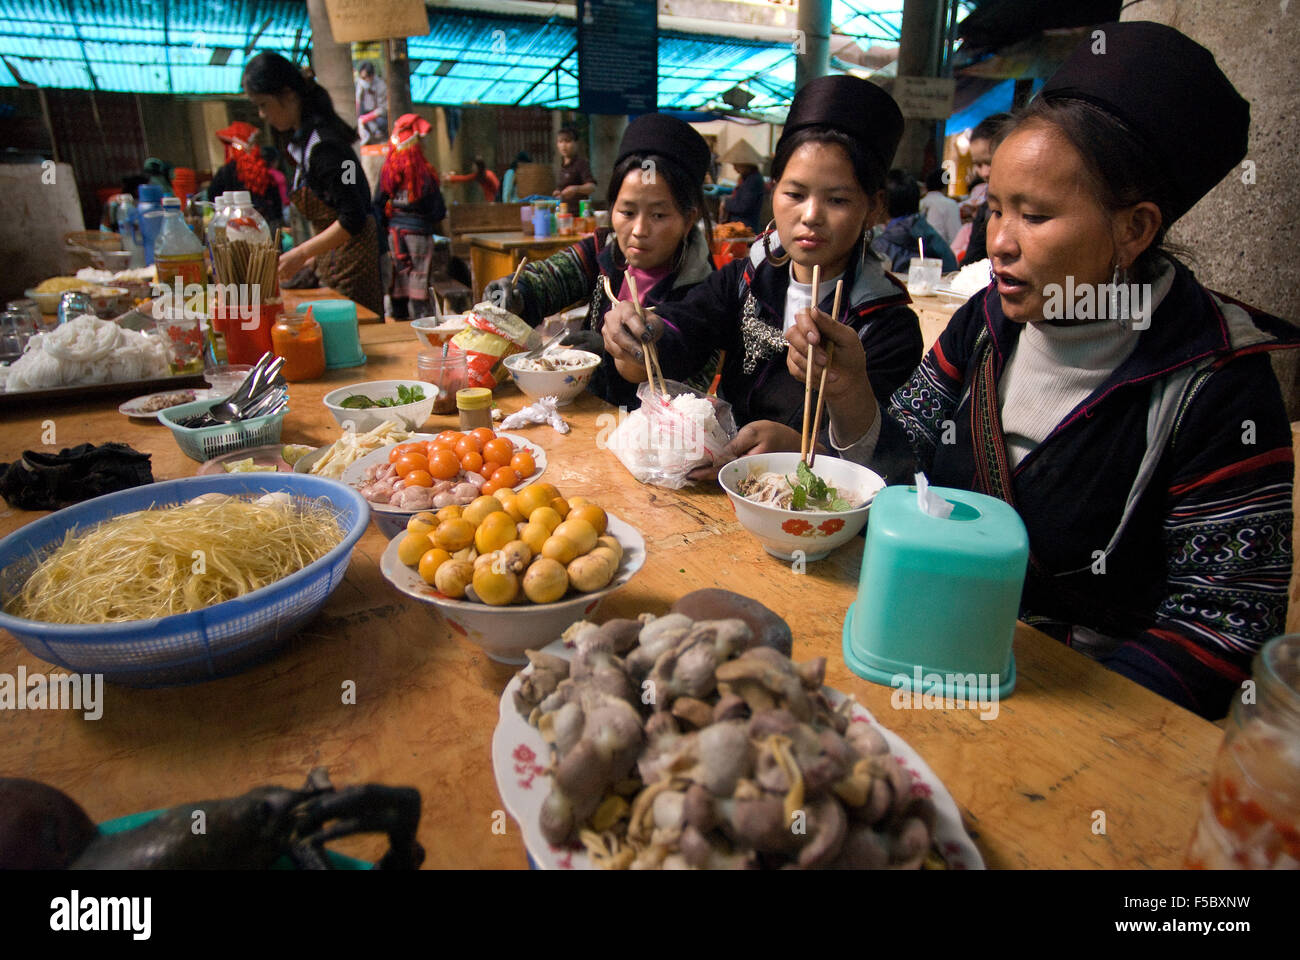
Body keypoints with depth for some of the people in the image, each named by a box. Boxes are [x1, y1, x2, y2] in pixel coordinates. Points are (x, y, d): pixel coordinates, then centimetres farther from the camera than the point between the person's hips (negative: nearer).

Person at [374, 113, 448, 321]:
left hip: (395, 230, 4)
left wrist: (384, 226, 13)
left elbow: (378, 203, 4)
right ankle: (420, 315, -1)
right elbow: (437, 208, -6)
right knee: (419, 275, -1)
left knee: (399, 273, 11)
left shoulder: (387, 171, 1)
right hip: (418, 230, -4)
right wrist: (443, 229, 10)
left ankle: (399, 314, 17)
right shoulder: (424, 173, -10)